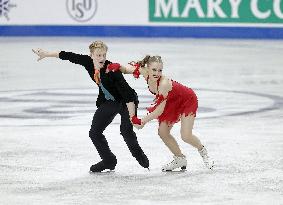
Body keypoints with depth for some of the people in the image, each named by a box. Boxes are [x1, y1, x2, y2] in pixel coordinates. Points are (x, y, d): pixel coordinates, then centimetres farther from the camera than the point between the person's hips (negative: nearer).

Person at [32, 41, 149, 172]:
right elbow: (69, 56, -2)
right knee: (94, 132, 3)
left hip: (126, 102, -7)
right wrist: (47, 54, 6)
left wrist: (132, 117, -37)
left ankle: (139, 156, 2)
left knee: (126, 130, -23)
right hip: (107, 102, 7)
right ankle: (108, 161, 21)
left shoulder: (112, 69, -32)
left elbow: (126, 92, -34)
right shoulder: (88, 62, -15)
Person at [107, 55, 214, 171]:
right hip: (172, 103, 7)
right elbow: (128, 69, -7)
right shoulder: (145, 73, -23)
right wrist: (117, 68, -29)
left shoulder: (164, 83, -40)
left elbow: (160, 110, -36)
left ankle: (203, 152, 19)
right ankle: (180, 159, 19)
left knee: (186, 136, -13)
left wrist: (142, 121, -32)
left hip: (187, 100, -7)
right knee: (162, 132, -1)